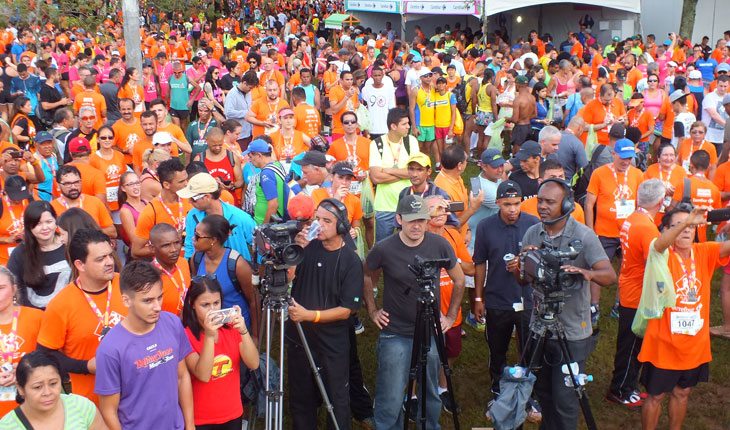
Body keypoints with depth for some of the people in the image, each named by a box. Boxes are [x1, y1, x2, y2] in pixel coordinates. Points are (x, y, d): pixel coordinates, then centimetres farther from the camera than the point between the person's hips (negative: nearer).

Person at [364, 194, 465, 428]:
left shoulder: (439, 245, -7)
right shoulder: (383, 249, -12)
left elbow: (459, 280, 8)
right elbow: (367, 277, 9)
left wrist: (451, 316, 7)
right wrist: (372, 310, 6)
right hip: (395, 335, -2)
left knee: (431, 396, 13)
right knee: (390, 400, -1)